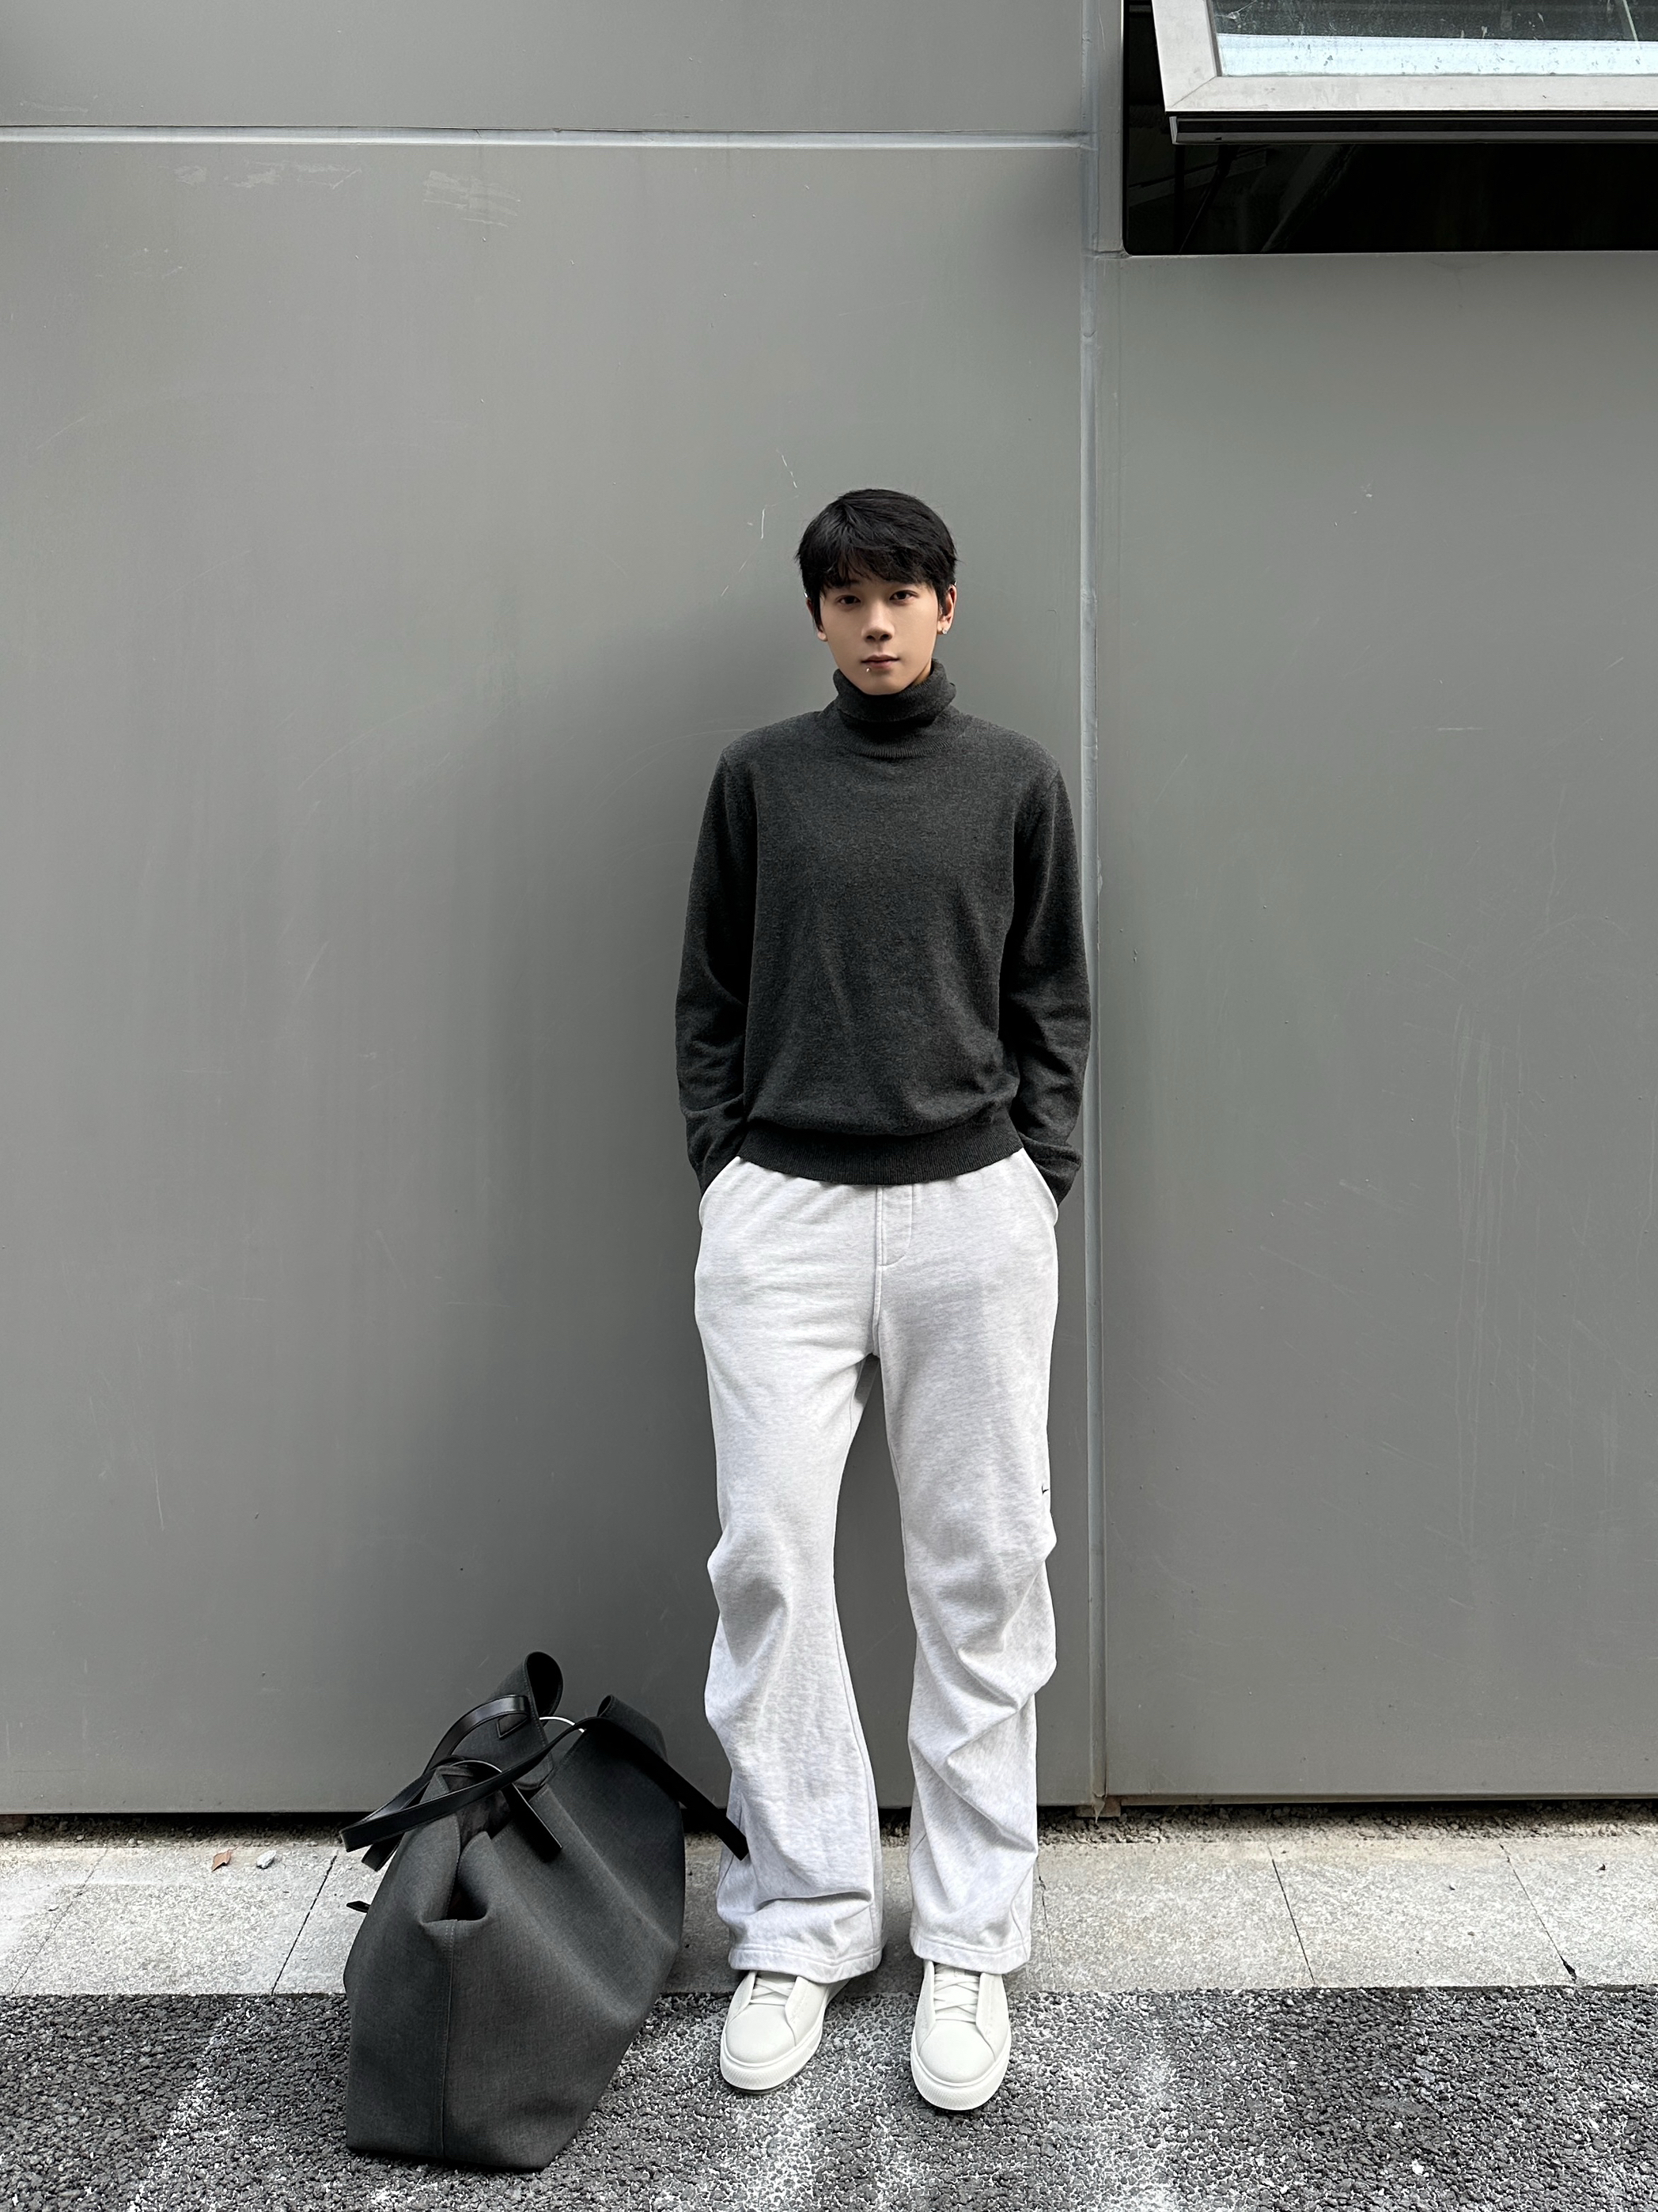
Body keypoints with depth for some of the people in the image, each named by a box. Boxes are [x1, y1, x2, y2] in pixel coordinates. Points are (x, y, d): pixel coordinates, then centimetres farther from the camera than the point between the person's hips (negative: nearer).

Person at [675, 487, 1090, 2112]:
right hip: (780, 1214, 0)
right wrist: (719, 1170, 2)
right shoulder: (758, 775, 7)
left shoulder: (1015, 782, 7)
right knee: (768, 1560, -1)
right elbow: (708, 999, 9)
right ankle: (801, 1926, 16)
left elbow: (1054, 1004, 8)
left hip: (971, 1213, 0)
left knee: (981, 1574, 4)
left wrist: (1040, 1178, 1)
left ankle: (969, 1944, 19)